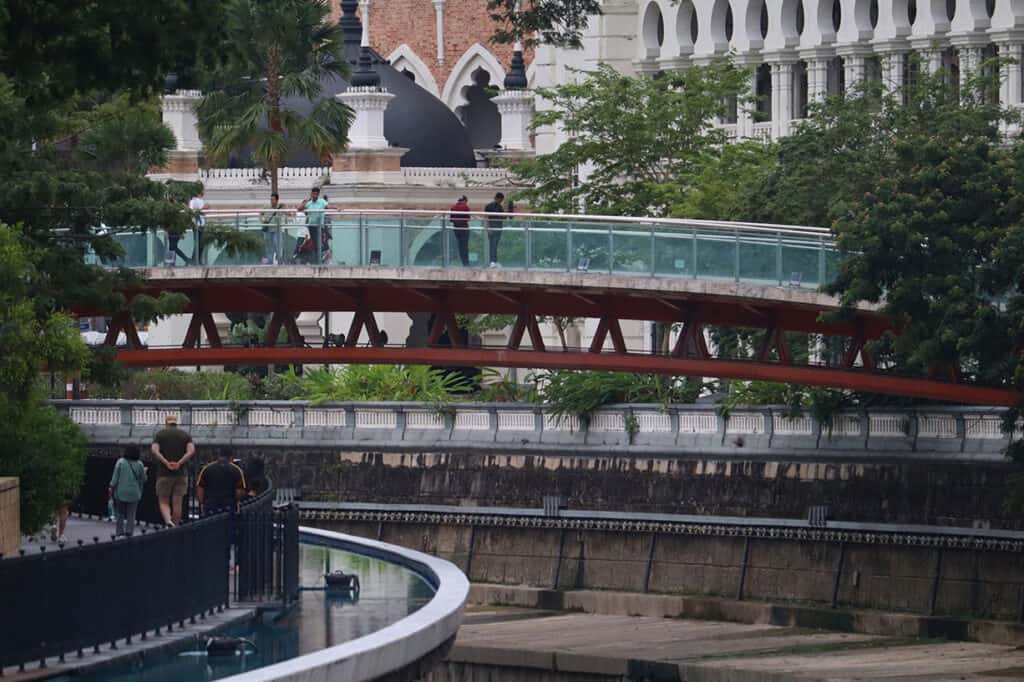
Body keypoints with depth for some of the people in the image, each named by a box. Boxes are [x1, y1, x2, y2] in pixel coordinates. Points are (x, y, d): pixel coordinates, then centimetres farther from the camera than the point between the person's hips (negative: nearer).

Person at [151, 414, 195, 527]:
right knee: (177, 503, 6)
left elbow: (154, 450, -12)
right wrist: (179, 463, -12)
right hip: (181, 474, 1)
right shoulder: (185, 434, 9)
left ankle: (168, 521, -22)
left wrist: (166, 463, -14)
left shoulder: (160, 434, 5)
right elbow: (191, 451, -7)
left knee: (163, 501, 3)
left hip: (164, 474, -1)